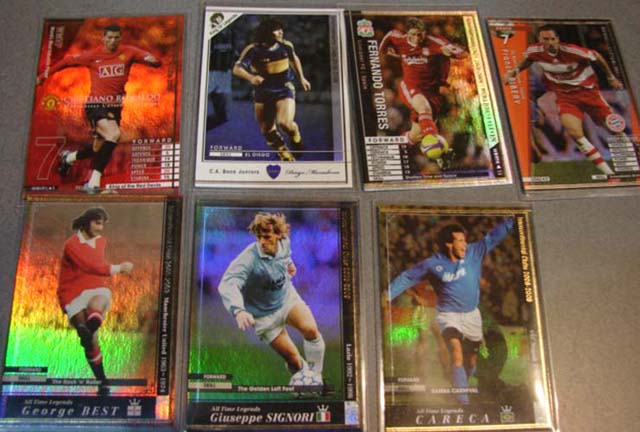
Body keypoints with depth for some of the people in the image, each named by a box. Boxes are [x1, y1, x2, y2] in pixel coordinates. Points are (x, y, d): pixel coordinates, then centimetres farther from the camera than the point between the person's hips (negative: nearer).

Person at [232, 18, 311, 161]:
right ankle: (287, 158, 29)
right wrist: (251, 77, -40)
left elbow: (294, 59, 17)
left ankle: (296, 139, 12)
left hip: (284, 90, -1)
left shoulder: (286, 46, -5)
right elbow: (237, 68, -21)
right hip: (262, 93, 1)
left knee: (285, 123, -25)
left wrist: (301, 78, 20)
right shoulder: (253, 50, -14)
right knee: (268, 131, 7)